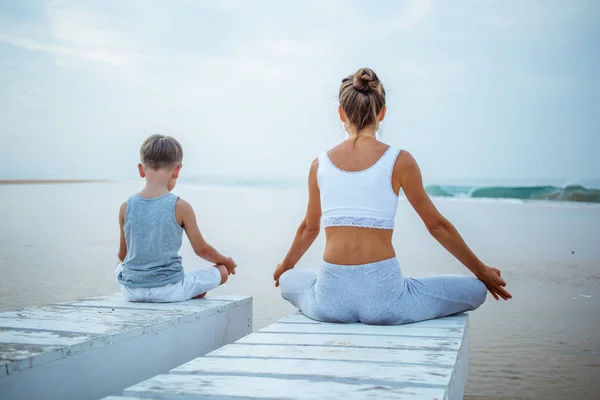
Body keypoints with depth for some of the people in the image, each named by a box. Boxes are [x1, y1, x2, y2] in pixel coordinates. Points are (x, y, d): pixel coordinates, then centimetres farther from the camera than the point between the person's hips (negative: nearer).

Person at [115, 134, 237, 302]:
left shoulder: (126, 207, -2)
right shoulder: (180, 207, -11)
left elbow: (123, 255, 9)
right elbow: (202, 249, 1)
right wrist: (226, 261, 21)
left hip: (132, 291, 3)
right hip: (169, 291, -2)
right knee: (221, 271, 14)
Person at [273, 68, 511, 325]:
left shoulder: (320, 164, 6)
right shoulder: (399, 161, -2)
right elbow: (437, 225, 7)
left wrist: (284, 267, 42)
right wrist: (481, 271, 21)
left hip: (330, 299, 3)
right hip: (383, 295, -3)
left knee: (288, 280, 37)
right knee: (475, 290, 16)